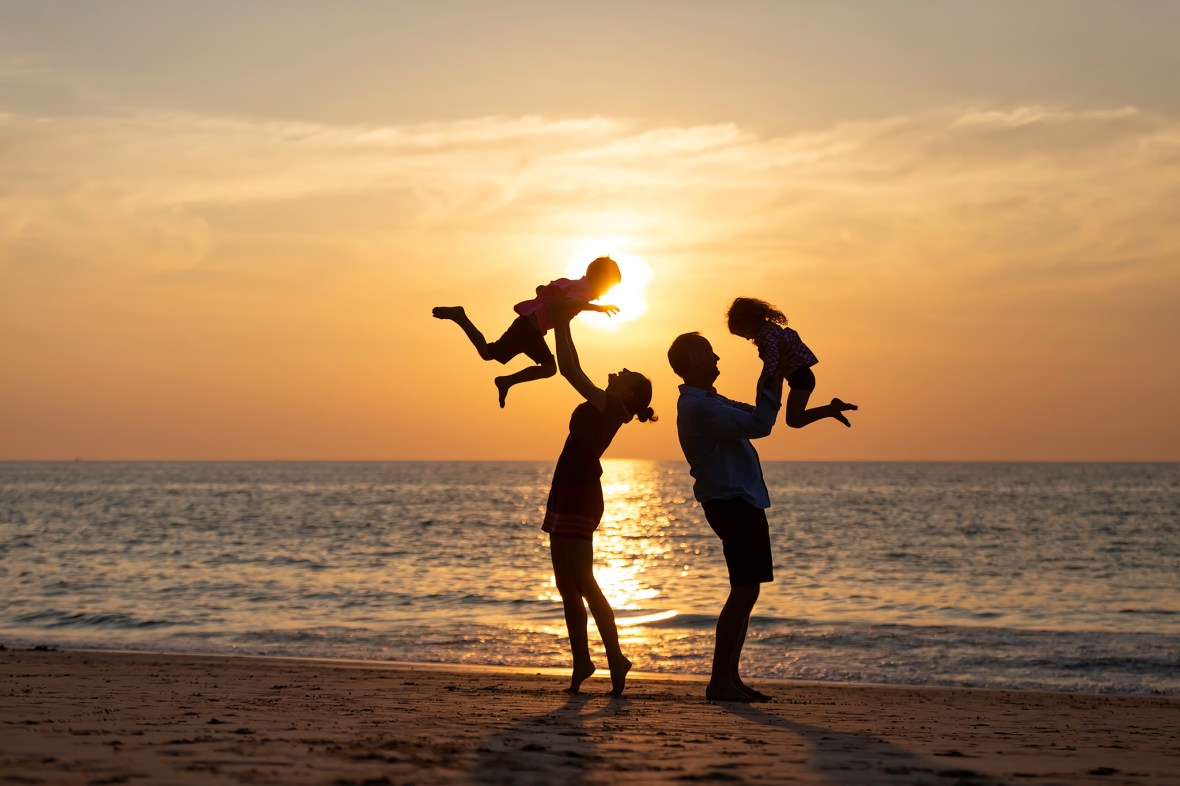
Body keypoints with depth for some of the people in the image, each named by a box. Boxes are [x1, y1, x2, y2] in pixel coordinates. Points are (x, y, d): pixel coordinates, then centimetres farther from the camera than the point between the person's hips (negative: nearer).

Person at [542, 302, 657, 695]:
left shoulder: (610, 407, -10)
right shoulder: (602, 406, 14)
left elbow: (569, 369, -12)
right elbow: (573, 369, 23)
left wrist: (560, 325, -4)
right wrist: (563, 325, 20)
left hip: (579, 498, -10)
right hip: (568, 496, 10)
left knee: (583, 582, -12)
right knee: (567, 586, 9)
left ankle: (616, 658, -12)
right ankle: (581, 661, 12)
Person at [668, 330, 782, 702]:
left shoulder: (709, 402, 18)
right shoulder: (698, 406, -16)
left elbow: (754, 417, 28)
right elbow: (758, 426, -21)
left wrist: (771, 376, 18)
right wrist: (774, 385, -10)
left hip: (744, 502, 11)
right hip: (731, 501, -11)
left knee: (746, 592, 11)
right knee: (745, 591, -13)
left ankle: (730, 677, 13)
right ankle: (720, 680, -12)